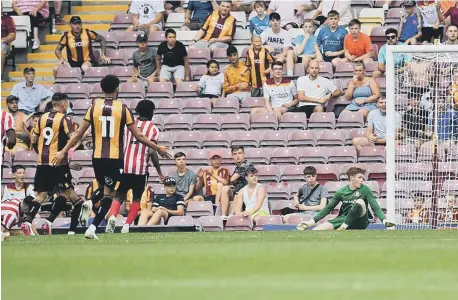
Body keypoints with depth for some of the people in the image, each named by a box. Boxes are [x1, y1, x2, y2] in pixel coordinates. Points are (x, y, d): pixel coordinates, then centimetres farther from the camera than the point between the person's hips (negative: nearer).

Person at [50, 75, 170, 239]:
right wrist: (158, 148, 10)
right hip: (115, 158, -3)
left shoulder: (94, 107, 1)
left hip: (97, 157, 3)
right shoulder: (123, 108, -4)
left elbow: (79, 133, 0)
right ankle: (92, 227, -16)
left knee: (106, 190, 22)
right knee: (109, 193, -2)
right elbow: (138, 136, -1)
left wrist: (63, 151, 6)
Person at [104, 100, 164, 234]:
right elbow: (152, 152, -9)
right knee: (136, 198, 13)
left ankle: (112, 217, -19)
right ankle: (126, 226, 0)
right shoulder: (153, 129, 0)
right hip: (141, 168, -2)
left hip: (124, 167, 2)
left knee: (119, 196, 9)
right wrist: (159, 173, -3)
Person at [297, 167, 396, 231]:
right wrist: (313, 221, 4)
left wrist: (384, 220, -24)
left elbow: (375, 207, -6)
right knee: (321, 227, -23)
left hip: (359, 221, -2)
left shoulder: (365, 189, -3)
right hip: (343, 218, 2)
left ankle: (344, 226, -27)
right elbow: (328, 208, 11)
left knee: (360, 202, -31)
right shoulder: (341, 192, 5)